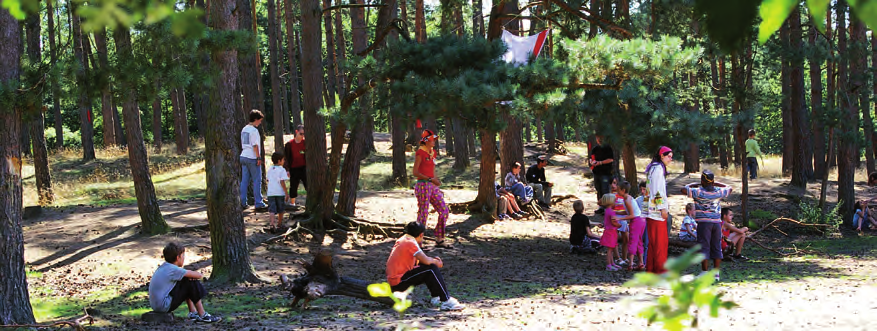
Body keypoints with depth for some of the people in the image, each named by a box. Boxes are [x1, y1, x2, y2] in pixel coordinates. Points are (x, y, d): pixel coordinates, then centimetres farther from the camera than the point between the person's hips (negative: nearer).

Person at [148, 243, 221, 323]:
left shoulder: (163, 267, 10)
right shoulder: (173, 269, -17)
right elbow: (199, 275, -16)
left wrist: (191, 274, 1)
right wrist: (200, 275, 7)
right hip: (164, 306, -10)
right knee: (192, 283, -8)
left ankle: (193, 313, 20)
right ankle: (202, 316, -2)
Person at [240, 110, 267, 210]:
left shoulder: (244, 129, 13)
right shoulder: (254, 130, -13)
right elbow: (255, 145, -17)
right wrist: (259, 157, -13)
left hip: (243, 156, 8)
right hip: (252, 158, -8)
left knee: (244, 180, 10)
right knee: (257, 180, -2)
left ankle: (243, 202, 10)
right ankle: (258, 203, -1)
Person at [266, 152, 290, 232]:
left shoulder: (270, 170, 11)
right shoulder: (282, 170, -7)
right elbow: (282, 182, -13)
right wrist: (287, 193, -10)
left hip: (270, 193, 4)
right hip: (280, 193, -3)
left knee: (272, 210, -5)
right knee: (280, 210, 15)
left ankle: (271, 223, -25)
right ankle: (279, 224, 27)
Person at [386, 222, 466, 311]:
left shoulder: (402, 240, 13)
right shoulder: (410, 243, -15)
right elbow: (426, 261, -22)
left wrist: (433, 260, 9)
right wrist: (436, 262, -1)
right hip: (399, 282, -10)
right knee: (432, 269, -14)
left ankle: (436, 297, 15)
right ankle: (446, 301, -16)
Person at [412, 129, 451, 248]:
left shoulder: (433, 152, 14)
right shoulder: (420, 153, -9)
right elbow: (415, 172, -14)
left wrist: (437, 182, 18)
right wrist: (430, 179, -20)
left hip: (432, 186, 8)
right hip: (423, 185, -8)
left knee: (444, 210, 5)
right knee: (423, 214, -5)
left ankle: (439, 240, 13)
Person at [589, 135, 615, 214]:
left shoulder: (608, 148, -4)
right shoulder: (595, 149, 14)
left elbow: (611, 159, -12)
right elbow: (591, 158, 20)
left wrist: (600, 162, -18)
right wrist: (591, 161, -4)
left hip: (605, 172, -7)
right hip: (596, 172, 7)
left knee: (605, 191, -11)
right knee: (599, 191, 12)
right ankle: (601, 207, 21)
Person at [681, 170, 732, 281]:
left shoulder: (698, 192, -8)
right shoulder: (719, 191, 5)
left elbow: (684, 189, -6)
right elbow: (729, 188, 24)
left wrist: (693, 185, 10)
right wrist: (716, 184, 24)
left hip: (704, 223, -4)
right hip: (717, 222, 4)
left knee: (704, 248, -1)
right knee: (716, 247, 9)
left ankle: (705, 273, -3)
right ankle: (716, 273, 10)